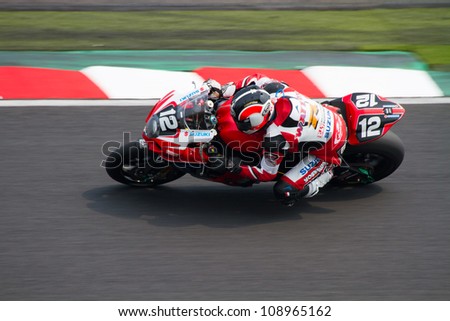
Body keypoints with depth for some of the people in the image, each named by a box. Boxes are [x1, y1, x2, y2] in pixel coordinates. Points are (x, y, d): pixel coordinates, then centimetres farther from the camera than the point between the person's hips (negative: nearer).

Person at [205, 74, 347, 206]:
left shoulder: (275, 138, -34)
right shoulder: (273, 88, -19)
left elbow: (266, 174, -18)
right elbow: (256, 78, 5)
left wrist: (235, 169, -11)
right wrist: (223, 90, 0)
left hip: (326, 151, -7)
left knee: (284, 192, -11)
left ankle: (326, 172, 8)